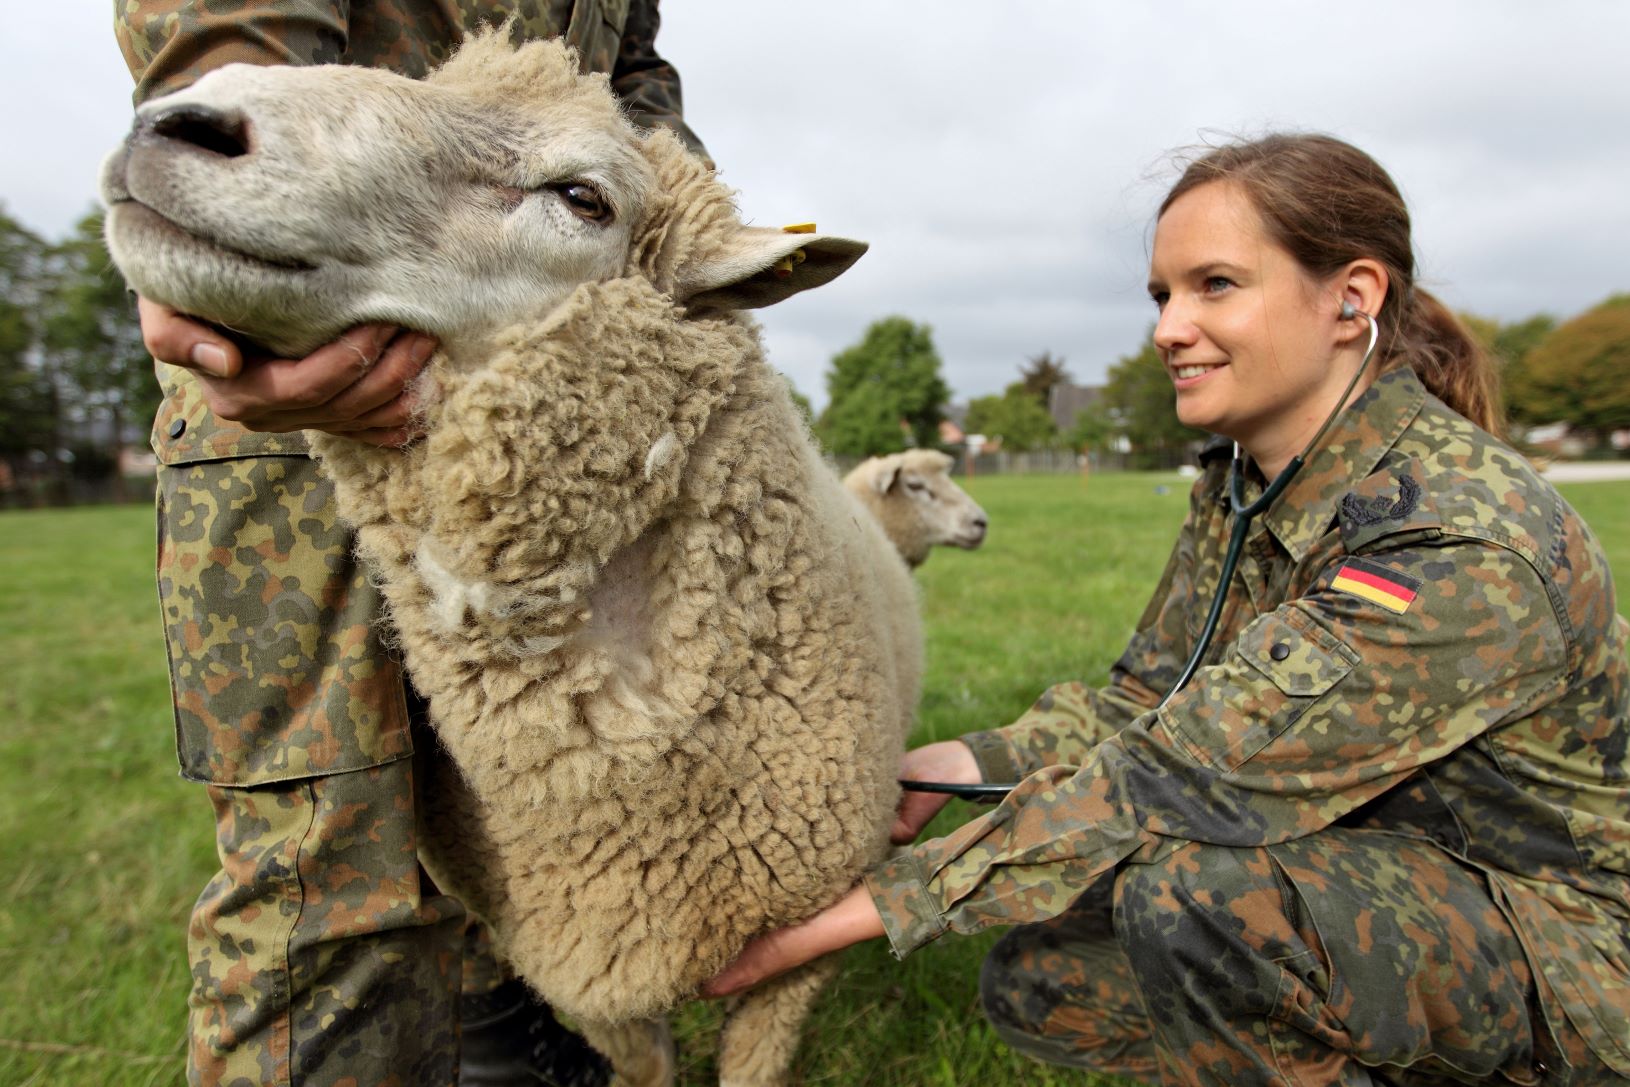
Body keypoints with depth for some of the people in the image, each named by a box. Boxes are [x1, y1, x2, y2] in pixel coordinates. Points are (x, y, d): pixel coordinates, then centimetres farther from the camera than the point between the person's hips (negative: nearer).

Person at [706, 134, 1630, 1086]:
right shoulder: (1242, 483, -4)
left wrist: (888, 899, -29)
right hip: (1380, 876, 7)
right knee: (1035, 983, -2)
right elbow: (1146, 702, 0)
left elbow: (1174, 782, -34)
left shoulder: (1460, 550, -31)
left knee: (1192, 884, -35)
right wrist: (975, 761, -17)